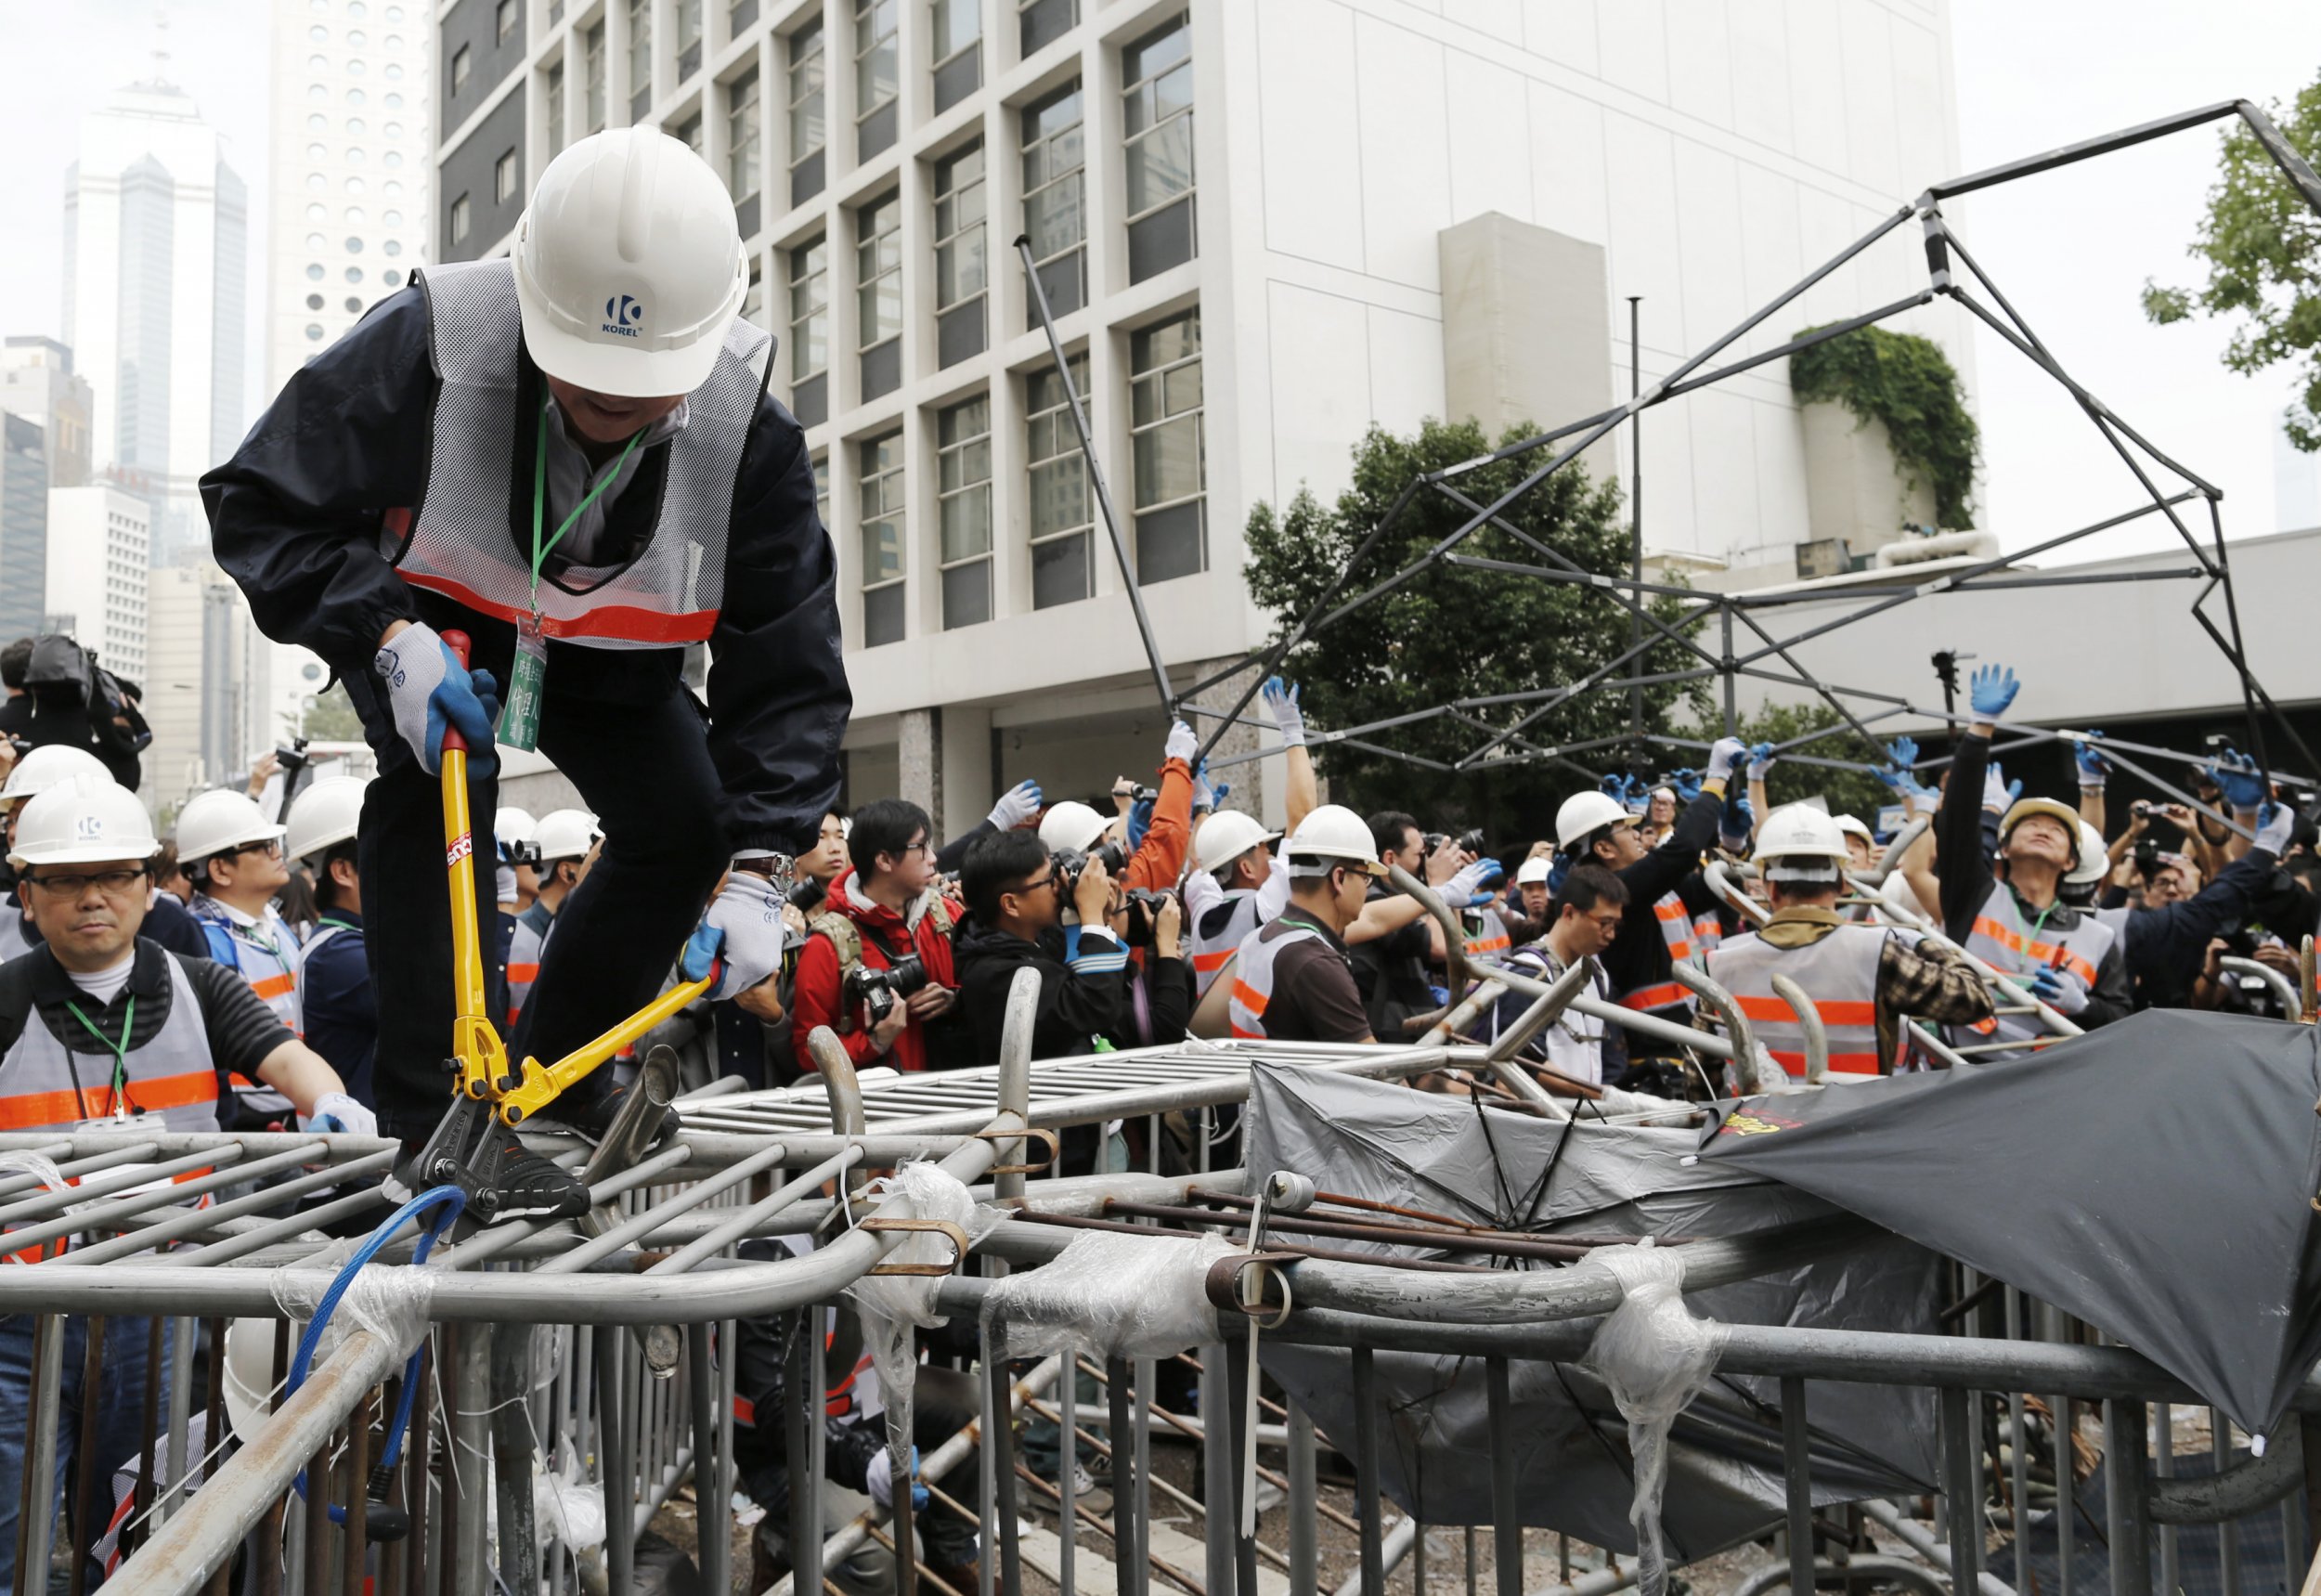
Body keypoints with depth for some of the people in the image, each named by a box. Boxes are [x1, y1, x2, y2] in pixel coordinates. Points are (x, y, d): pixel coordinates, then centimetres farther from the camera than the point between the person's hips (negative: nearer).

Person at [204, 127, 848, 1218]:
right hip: (431, 625, -2)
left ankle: (557, 1079, 13)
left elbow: (788, 674, -25)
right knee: (440, 781, -29)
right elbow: (257, 504, -22)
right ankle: (439, 1114, -21)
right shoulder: (426, 348, -35)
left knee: (686, 824, -6)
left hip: (609, 652, 3)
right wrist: (387, 637, -39)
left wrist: (756, 873, -34)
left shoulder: (748, 429, -29)